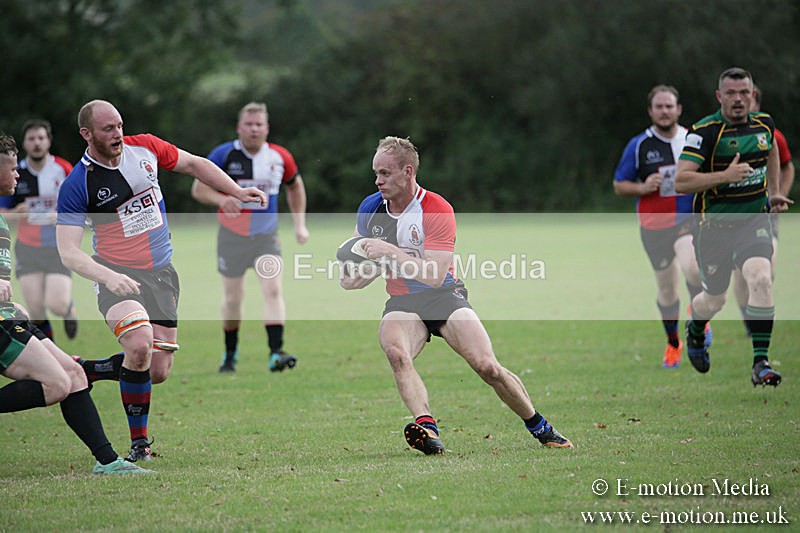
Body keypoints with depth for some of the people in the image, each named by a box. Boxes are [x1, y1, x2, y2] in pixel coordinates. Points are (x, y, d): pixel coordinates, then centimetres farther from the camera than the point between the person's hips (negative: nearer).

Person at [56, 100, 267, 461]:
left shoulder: (144, 147, -2)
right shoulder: (77, 185, -15)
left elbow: (194, 164, 16)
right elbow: (68, 252, -19)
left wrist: (238, 192, 10)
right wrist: (108, 277, -35)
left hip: (161, 273, 5)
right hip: (116, 275, -5)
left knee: (157, 371, -2)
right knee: (140, 345, -32)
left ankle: (82, 370, 23)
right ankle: (139, 441, -12)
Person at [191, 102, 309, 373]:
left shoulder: (279, 157, -3)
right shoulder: (223, 154, -10)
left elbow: (295, 186, 15)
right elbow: (198, 189, -6)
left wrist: (300, 224, 10)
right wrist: (220, 199, -27)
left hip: (267, 236, 1)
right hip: (232, 236, -1)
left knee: (274, 291, -17)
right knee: (233, 299, 8)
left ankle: (276, 354, -23)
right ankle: (230, 354, 29)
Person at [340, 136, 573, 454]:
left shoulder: (437, 211, -15)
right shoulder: (371, 208, 1)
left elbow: (435, 275, -24)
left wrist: (389, 252, -27)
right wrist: (355, 276, -2)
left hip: (444, 295, -3)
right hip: (401, 303, 3)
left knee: (487, 366, -17)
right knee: (396, 352, -33)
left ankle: (539, 428, 6)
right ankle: (426, 427, -46)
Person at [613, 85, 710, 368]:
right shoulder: (638, 146, -2)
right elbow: (619, 185, 3)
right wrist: (642, 188, -15)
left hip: (689, 220, -1)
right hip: (654, 225, 1)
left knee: (691, 267, -30)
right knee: (667, 289, 8)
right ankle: (673, 343, 32)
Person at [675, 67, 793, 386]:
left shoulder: (764, 124, 1)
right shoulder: (704, 132, -15)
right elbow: (680, 182, -22)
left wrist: (774, 192, 21)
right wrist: (725, 176, -29)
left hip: (754, 220, 2)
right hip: (714, 225, -2)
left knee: (760, 279, -23)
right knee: (715, 299, 10)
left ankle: (761, 363, -19)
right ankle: (694, 331, 48)